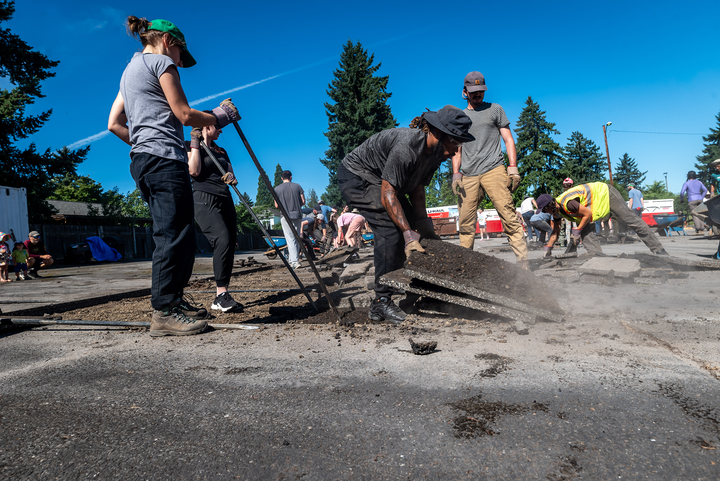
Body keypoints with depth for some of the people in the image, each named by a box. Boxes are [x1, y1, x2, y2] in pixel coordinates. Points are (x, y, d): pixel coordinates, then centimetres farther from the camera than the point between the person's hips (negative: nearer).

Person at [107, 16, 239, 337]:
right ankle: (164, 313, -13)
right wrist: (219, 116, 9)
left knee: (173, 234, 11)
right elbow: (184, 115, -5)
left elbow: (114, 124, 22)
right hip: (165, 158, -10)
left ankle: (172, 300, 16)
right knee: (174, 234, -12)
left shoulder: (130, 70, 27)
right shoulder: (161, 61, 1)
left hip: (142, 161, 10)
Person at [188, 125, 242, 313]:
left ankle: (220, 299, 3)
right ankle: (221, 295, -27)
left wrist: (230, 177, -7)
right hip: (205, 200, -7)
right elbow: (194, 171, -12)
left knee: (229, 246, -2)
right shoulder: (191, 147, 4)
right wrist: (195, 144, -7)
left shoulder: (221, 151, 23)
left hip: (225, 200, 7)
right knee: (223, 240, -27)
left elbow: (230, 173, 17)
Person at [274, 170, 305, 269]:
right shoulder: (297, 186, 4)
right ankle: (292, 259, 17)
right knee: (297, 238, 12)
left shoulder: (277, 189, 1)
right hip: (297, 215, 2)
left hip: (285, 216, -2)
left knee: (290, 239, -3)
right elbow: (303, 202, 2)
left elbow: (276, 206, 0)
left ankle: (294, 261, -11)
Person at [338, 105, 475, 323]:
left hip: (383, 181, 9)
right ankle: (381, 303, -17)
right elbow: (387, 194, -34)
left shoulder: (437, 152, -7)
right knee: (391, 229, -24)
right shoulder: (406, 146, -34)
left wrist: (422, 223, -10)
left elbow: (417, 190, -1)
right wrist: (409, 234, -36)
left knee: (423, 231, 2)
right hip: (356, 177, -9)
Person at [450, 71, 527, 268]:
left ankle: (522, 261, -14)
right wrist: (456, 174, 5)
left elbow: (508, 140, 11)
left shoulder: (495, 110, 17)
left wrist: (513, 168, -2)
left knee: (508, 215, -14)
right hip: (468, 176, 3)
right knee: (465, 222, -2)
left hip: (493, 170, -2)